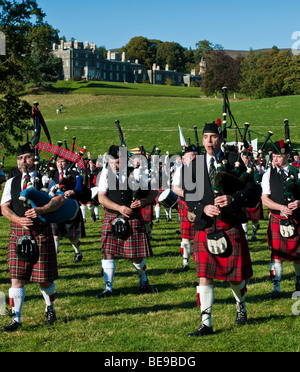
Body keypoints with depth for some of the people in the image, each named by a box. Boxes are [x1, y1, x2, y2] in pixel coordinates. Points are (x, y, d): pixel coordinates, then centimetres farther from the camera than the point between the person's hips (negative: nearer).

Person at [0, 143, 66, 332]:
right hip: (18, 233, 2)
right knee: (17, 277, -5)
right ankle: (16, 318, -1)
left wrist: (41, 210, -26)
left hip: (41, 232, -2)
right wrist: (19, 219, -15)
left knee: (45, 278, 4)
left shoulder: (45, 180, 4)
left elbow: (60, 198, -10)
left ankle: (50, 307, 32)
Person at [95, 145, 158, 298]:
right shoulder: (106, 173, -1)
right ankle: (108, 288, 0)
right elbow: (101, 198, -6)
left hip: (133, 218, -1)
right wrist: (119, 208, -19)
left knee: (136, 254, 3)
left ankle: (143, 279, 33)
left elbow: (153, 191, 6)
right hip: (112, 217, 1)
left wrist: (143, 201, -15)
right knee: (108, 251, -8)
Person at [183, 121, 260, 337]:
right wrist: (203, 208, -13)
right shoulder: (195, 165, 8)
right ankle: (206, 324, -1)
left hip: (231, 226, -1)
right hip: (205, 228, 1)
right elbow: (189, 197, 6)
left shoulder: (233, 160, 4)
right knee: (205, 276, -6)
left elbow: (253, 190, 0)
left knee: (235, 276, 9)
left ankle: (241, 307, 39)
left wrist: (233, 198, -17)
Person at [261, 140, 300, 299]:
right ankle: (276, 288, 3)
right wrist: (281, 207, -19)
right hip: (276, 219, -1)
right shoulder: (268, 174, 2)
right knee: (277, 254, -3)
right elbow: (265, 199, -4)